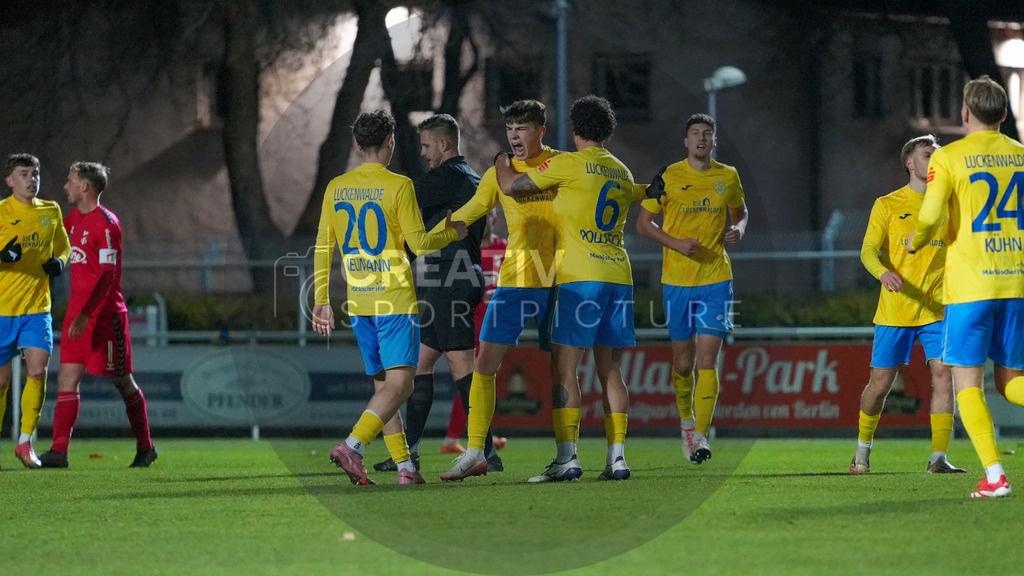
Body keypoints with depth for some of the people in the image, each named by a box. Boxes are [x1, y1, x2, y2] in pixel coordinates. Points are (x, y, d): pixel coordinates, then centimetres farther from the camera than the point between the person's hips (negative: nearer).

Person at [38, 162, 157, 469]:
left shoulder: (106, 223, -14)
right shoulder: (74, 218, 12)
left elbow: (107, 275, -19)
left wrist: (86, 315, -25)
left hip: (104, 314, -8)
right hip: (77, 314, 8)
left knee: (122, 382, 4)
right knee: (67, 380, -4)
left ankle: (145, 447, 19)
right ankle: (59, 451, -11)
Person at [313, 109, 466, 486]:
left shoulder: (336, 188, 8)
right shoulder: (398, 186, -9)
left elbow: (323, 247, 9)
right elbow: (419, 243, -10)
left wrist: (321, 300, 14)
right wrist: (452, 233, 9)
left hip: (358, 303, 6)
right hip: (394, 300, -6)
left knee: (383, 385, 12)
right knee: (399, 384, -8)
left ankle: (404, 466, 8)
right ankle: (352, 447, -26)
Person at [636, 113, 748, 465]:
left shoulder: (728, 177, 5)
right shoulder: (668, 178, -1)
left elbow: (740, 212, 22)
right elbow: (643, 222, 3)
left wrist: (738, 229, -2)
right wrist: (677, 244, -12)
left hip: (716, 278, 0)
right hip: (677, 278, 0)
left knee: (707, 360, -11)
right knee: (683, 362, 8)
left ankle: (700, 435, -10)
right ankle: (686, 419, 34)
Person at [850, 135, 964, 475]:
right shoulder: (887, 205, 2)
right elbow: (868, 251, -6)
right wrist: (883, 273, -27)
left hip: (937, 308, 2)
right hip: (895, 310, -2)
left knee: (943, 376, -13)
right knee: (880, 382, 3)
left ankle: (938, 458, -10)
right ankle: (863, 450, 25)